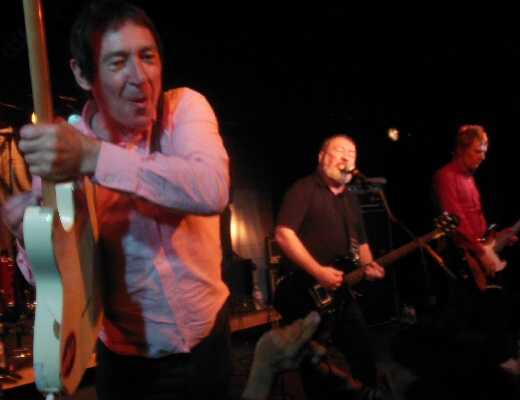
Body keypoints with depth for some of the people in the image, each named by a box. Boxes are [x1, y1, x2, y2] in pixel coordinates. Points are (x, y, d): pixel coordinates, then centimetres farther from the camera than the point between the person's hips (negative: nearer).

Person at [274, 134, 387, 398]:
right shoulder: (304, 189, -8)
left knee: (362, 355, 12)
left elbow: (360, 241, 24)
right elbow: (283, 234, -20)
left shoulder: (350, 198, 17)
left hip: (342, 292, 7)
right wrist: (318, 272, -24)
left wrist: (367, 264, 2)